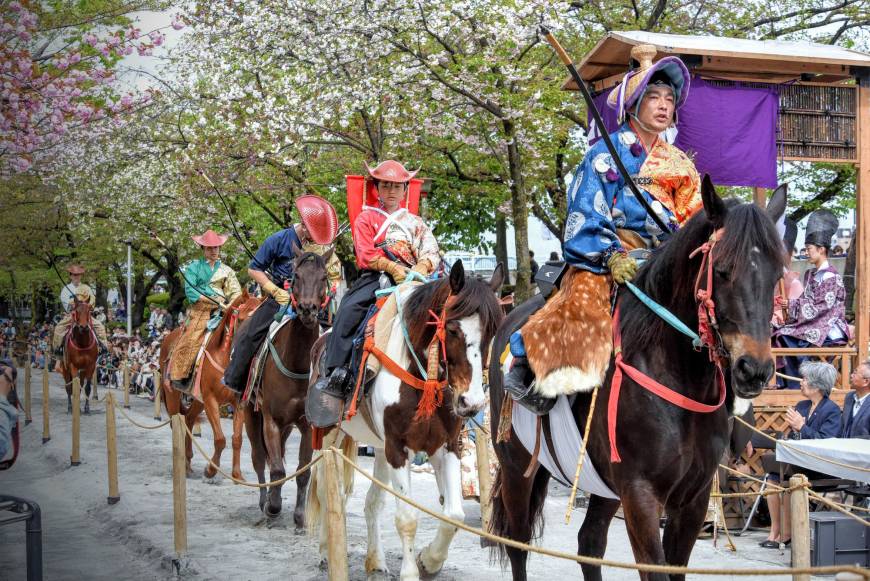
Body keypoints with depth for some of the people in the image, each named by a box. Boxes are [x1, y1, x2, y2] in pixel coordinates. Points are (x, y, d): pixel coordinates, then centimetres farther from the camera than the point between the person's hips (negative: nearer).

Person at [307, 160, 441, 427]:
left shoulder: (416, 222, 24)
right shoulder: (367, 218, 16)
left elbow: (432, 253, 11)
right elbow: (367, 255, 1)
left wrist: (419, 271, -12)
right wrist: (394, 268, -15)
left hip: (410, 279, 2)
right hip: (375, 278, -2)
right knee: (348, 311, -30)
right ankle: (334, 378, -32)